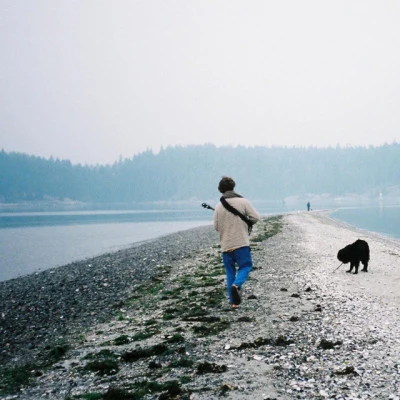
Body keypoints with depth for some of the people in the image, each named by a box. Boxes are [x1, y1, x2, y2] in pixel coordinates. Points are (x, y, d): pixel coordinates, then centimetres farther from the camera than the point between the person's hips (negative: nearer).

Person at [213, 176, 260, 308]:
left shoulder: (219, 206, 1)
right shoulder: (243, 201, -6)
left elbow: (216, 227, 6)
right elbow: (256, 217, -7)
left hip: (225, 244, 3)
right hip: (241, 243, -3)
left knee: (230, 271, 12)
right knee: (245, 266, 11)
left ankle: (234, 301, 11)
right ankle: (236, 285, -17)